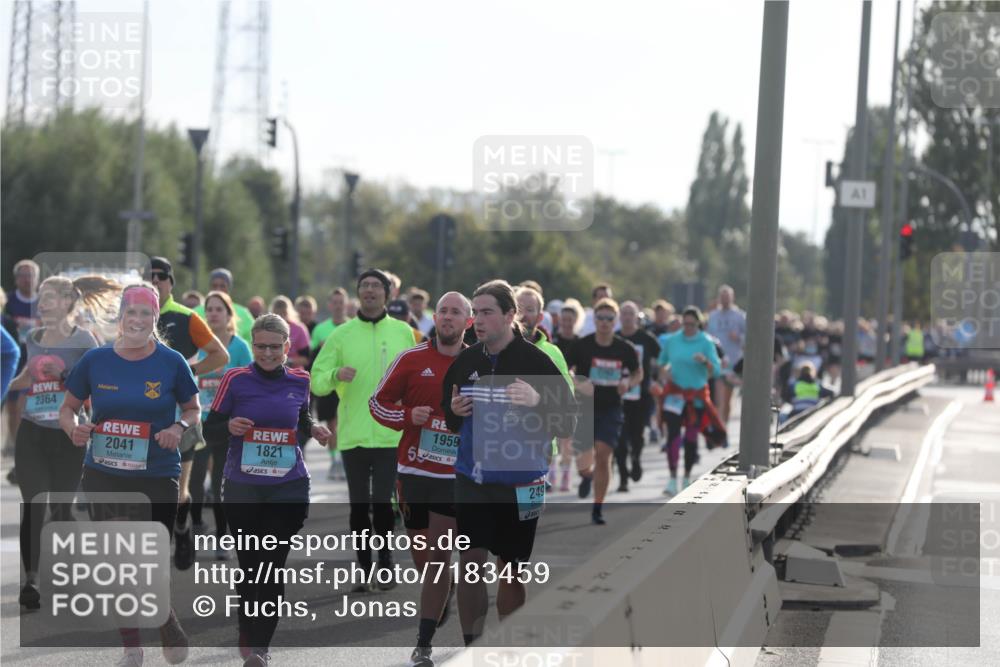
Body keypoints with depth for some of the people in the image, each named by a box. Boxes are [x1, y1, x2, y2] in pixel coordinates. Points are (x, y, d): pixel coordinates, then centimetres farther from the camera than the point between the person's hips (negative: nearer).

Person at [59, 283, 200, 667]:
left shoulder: (171, 362, -4)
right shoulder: (95, 361, -1)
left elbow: (193, 409, 7)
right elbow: (68, 408, 9)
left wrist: (180, 428, -14)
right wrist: (74, 428, -13)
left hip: (157, 478, -2)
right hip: (104, 477, 2)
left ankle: (169, 628, 30)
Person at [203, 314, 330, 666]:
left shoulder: (299, 381, 3)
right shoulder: (236, 379, -4)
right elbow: (209, 431, 1)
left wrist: (314, 429, -1)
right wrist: (229, 427, -20)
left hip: (288, 488, 1)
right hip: (242, 489, -1)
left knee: (272, 567, -4)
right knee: (249, 566, 9)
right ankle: (248, 635, 26)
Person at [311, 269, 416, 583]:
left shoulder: (403, 332, 6)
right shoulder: (341, 334, 3)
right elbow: (317, 381, 1)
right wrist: (336, 375, -20)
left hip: (392, 436, -1)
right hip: (353, 436, 1)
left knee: (382, 502, -5)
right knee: (359, 505, 6)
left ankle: (385, 560, 14)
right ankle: (364, 568, 16)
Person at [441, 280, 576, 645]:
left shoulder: (536, 362, -10)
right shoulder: (465, 361, 3)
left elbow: (568, 421, -11)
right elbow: (448, 421, 16)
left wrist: (537, 401, -28)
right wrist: (454, 411, -7)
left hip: (518, 481, -3)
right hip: (471, 478, 3)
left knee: (510, 571, 6)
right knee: (470, 564, 3)